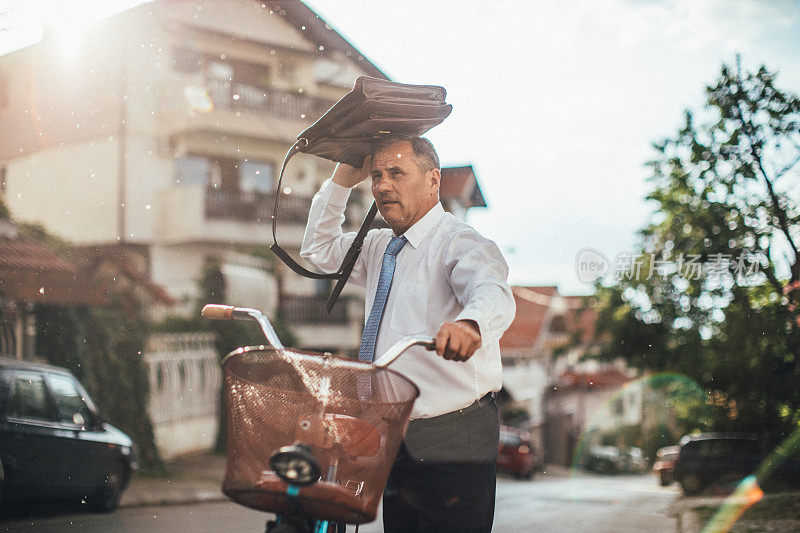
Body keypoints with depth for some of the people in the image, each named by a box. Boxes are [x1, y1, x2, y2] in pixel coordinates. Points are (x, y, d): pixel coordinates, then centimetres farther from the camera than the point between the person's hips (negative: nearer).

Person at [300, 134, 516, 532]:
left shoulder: (460, 243, -11)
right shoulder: (379, 247, 15)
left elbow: (492, 293, -31)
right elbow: (318, 250, 30)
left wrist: (469, 323, -56)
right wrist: (342, 180, 14)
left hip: (450, 441, -7)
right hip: (394, 438, 8)